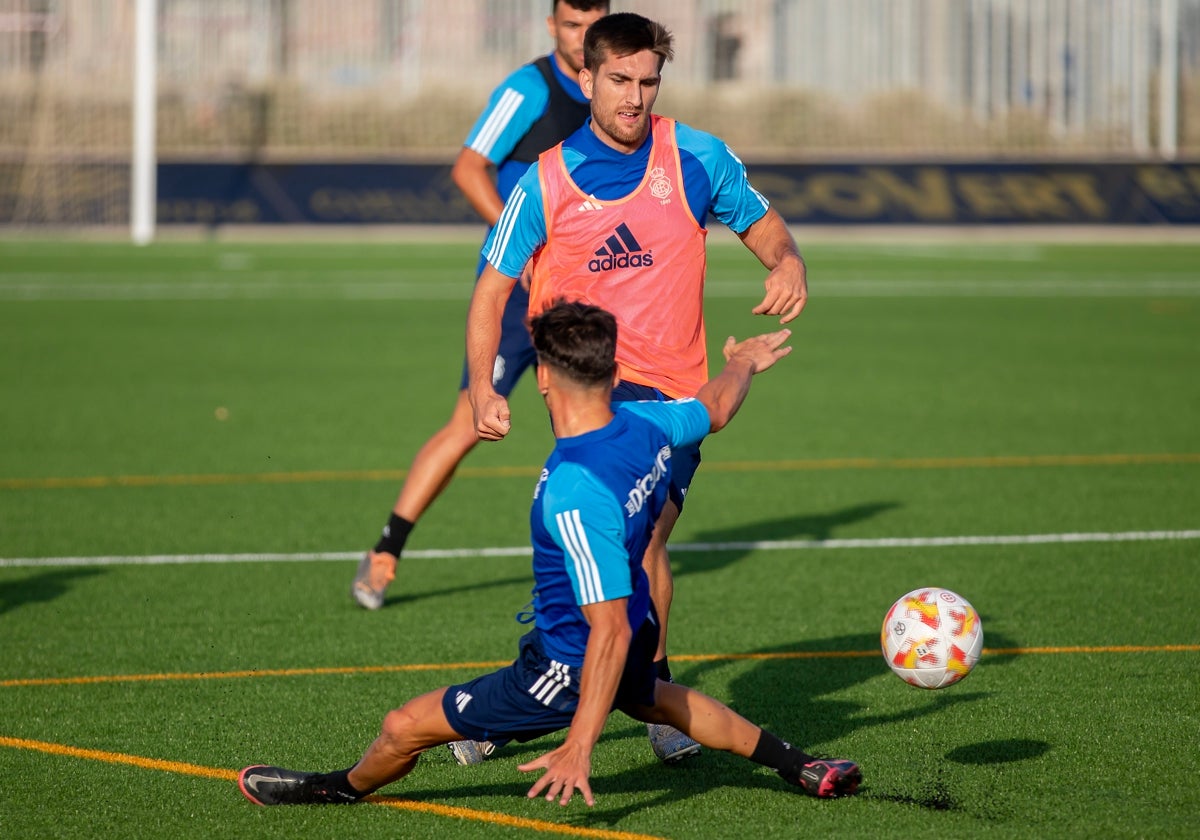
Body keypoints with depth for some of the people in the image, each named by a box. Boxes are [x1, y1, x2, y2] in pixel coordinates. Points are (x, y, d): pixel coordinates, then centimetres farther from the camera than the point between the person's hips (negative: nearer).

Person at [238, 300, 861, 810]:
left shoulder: (574, 496, -37)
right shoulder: (645, 424, -15)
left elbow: (610, 629, -36)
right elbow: (715, 409, 9)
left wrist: (580, 746, -33)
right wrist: (742, 366, 33)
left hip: (568, 671, -8)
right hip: (637, 635, 8)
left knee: (404, 728, 4)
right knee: (648, 696, 42)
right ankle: (802, 769, 51)